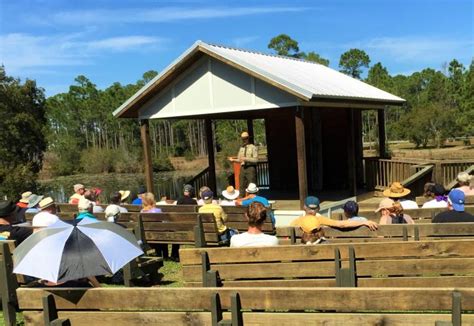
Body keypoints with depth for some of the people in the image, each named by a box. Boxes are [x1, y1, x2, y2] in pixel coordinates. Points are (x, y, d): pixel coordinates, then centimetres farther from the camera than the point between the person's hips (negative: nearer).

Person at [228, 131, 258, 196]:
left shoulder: (253, 147, -3)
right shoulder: (241, 148, 15)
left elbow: (256, 159, -11)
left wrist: (246, 159, -20)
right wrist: (233, 160, 0)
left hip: (250, 168, -5)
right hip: (243, 168, 6)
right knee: (242, 186, 9)